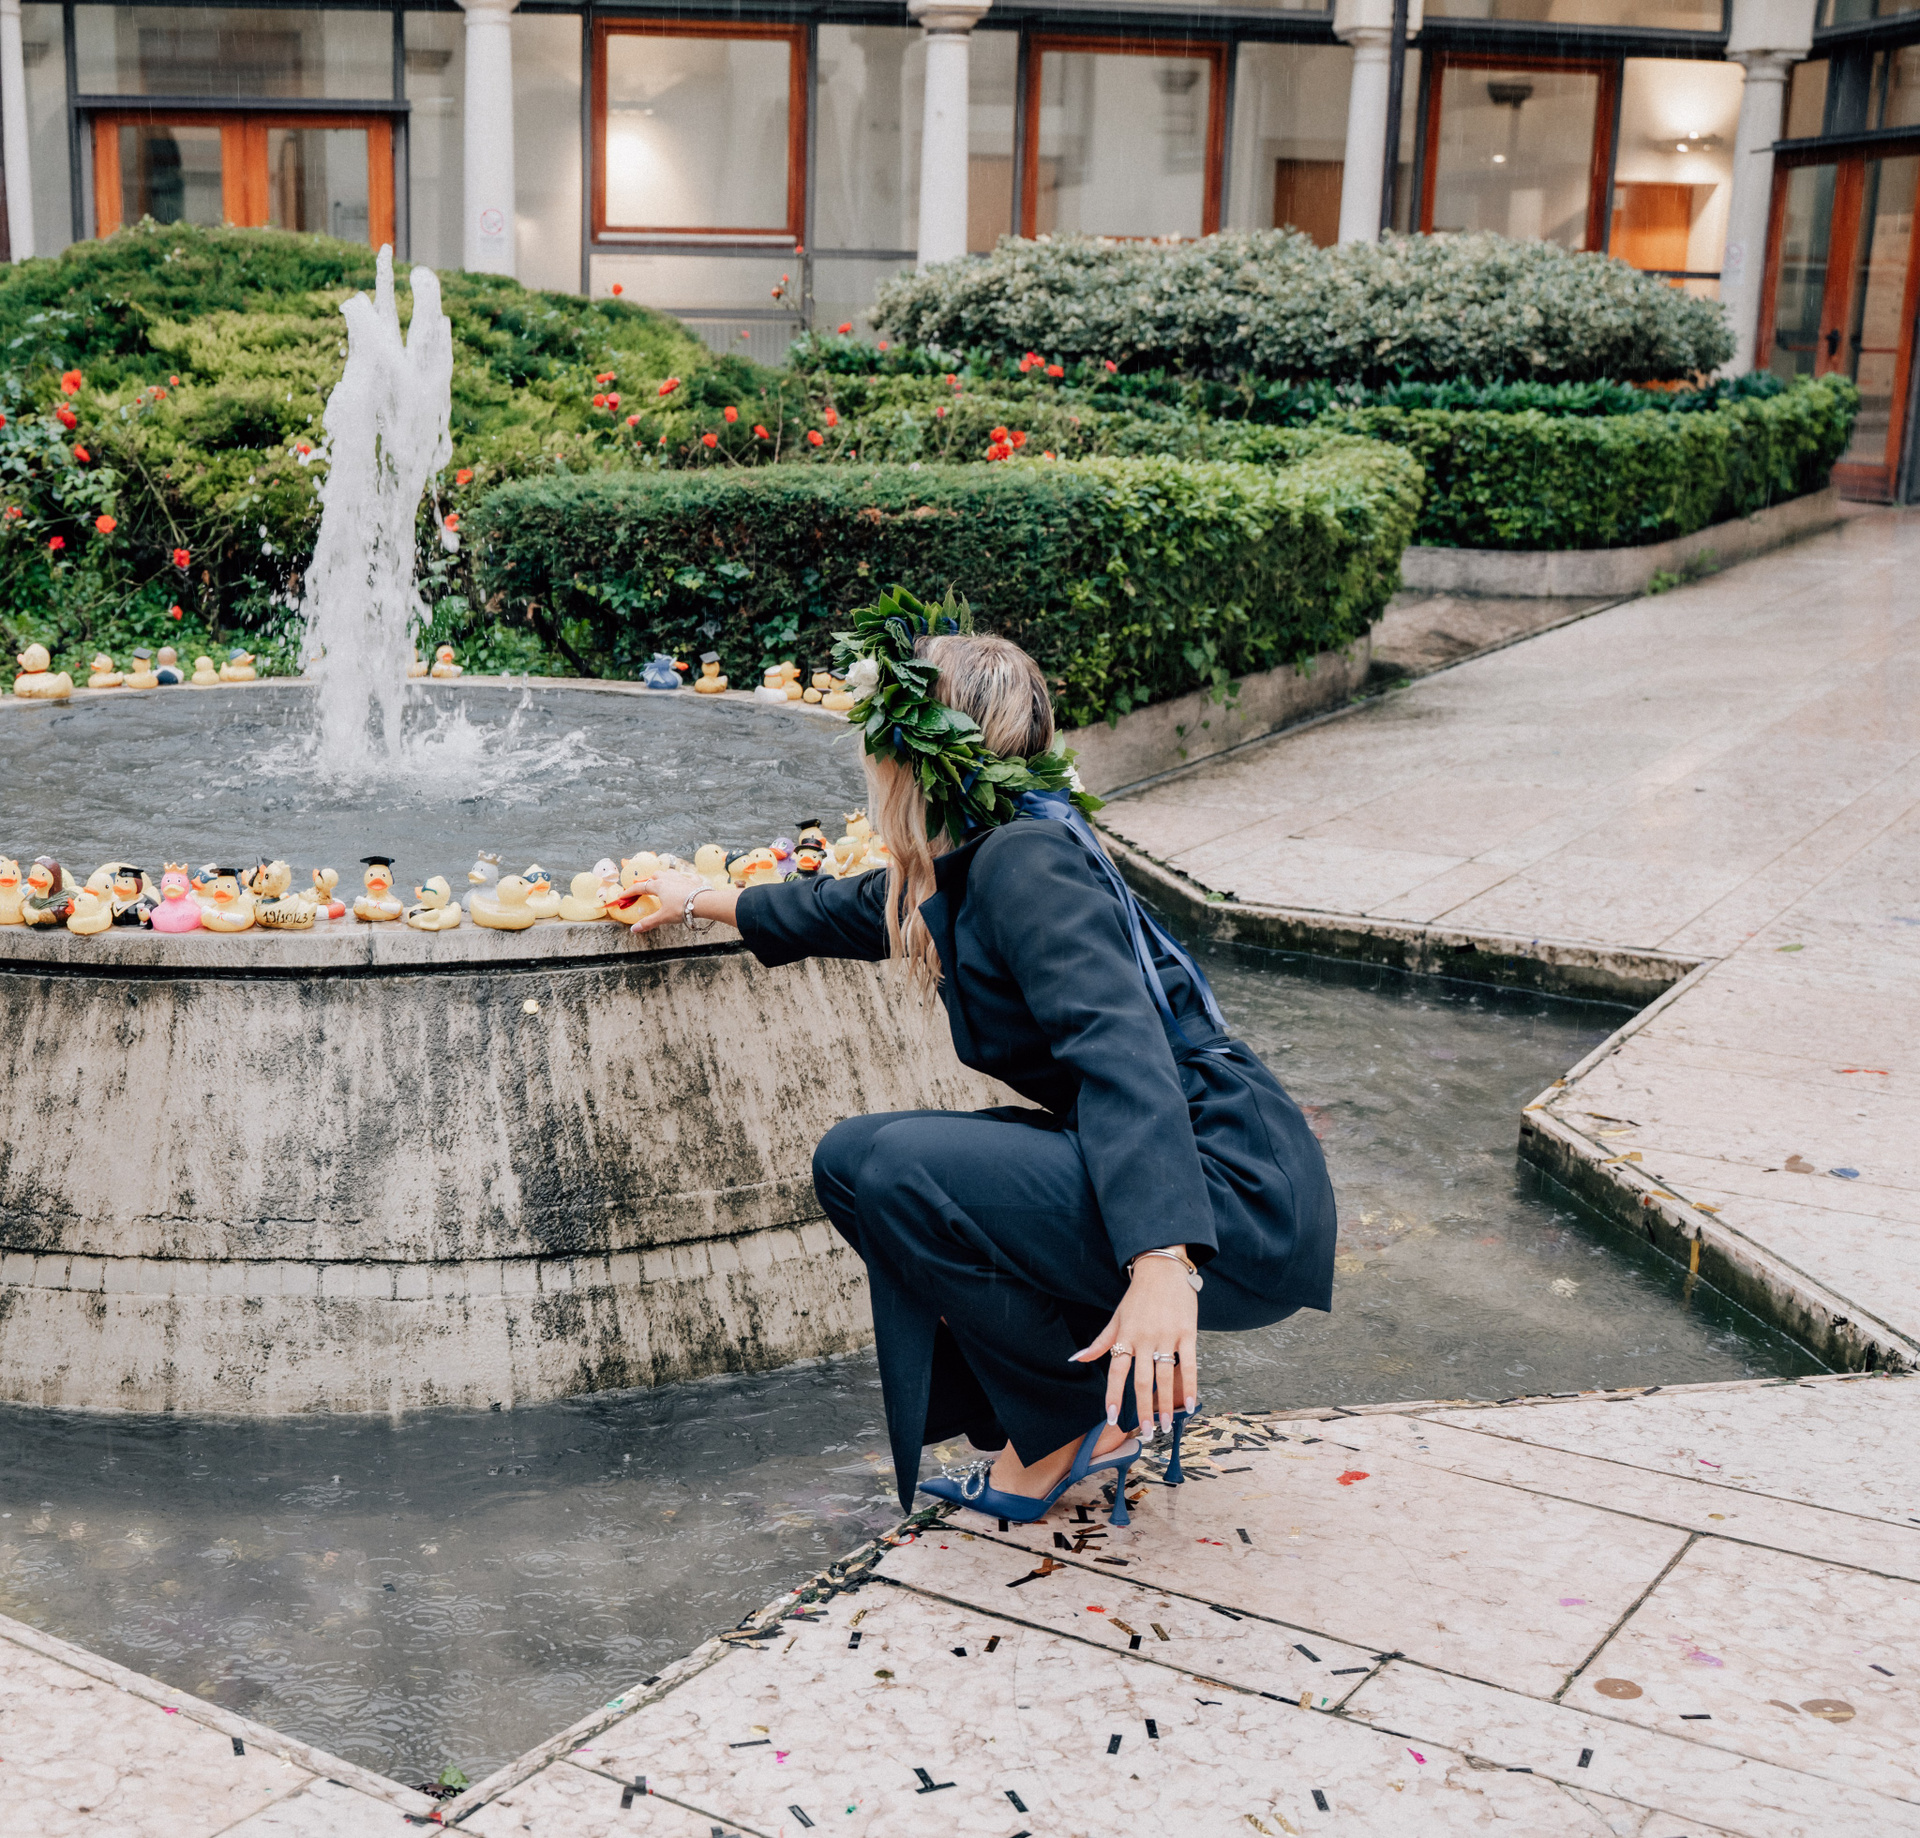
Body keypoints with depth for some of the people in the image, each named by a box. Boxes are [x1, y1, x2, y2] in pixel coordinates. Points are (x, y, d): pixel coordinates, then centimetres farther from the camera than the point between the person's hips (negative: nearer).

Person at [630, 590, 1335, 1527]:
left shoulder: (1026, 862, -17)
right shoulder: (971, 865, 12)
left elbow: (1120, 1049, -30)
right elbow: (846, 911, 33)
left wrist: (1162, 1264, -42)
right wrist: (706, 902, 47)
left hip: (1228, 1207, -10)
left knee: (875, 1164, -19)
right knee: (872, 1163, 17)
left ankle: (1088, 1418, -2)